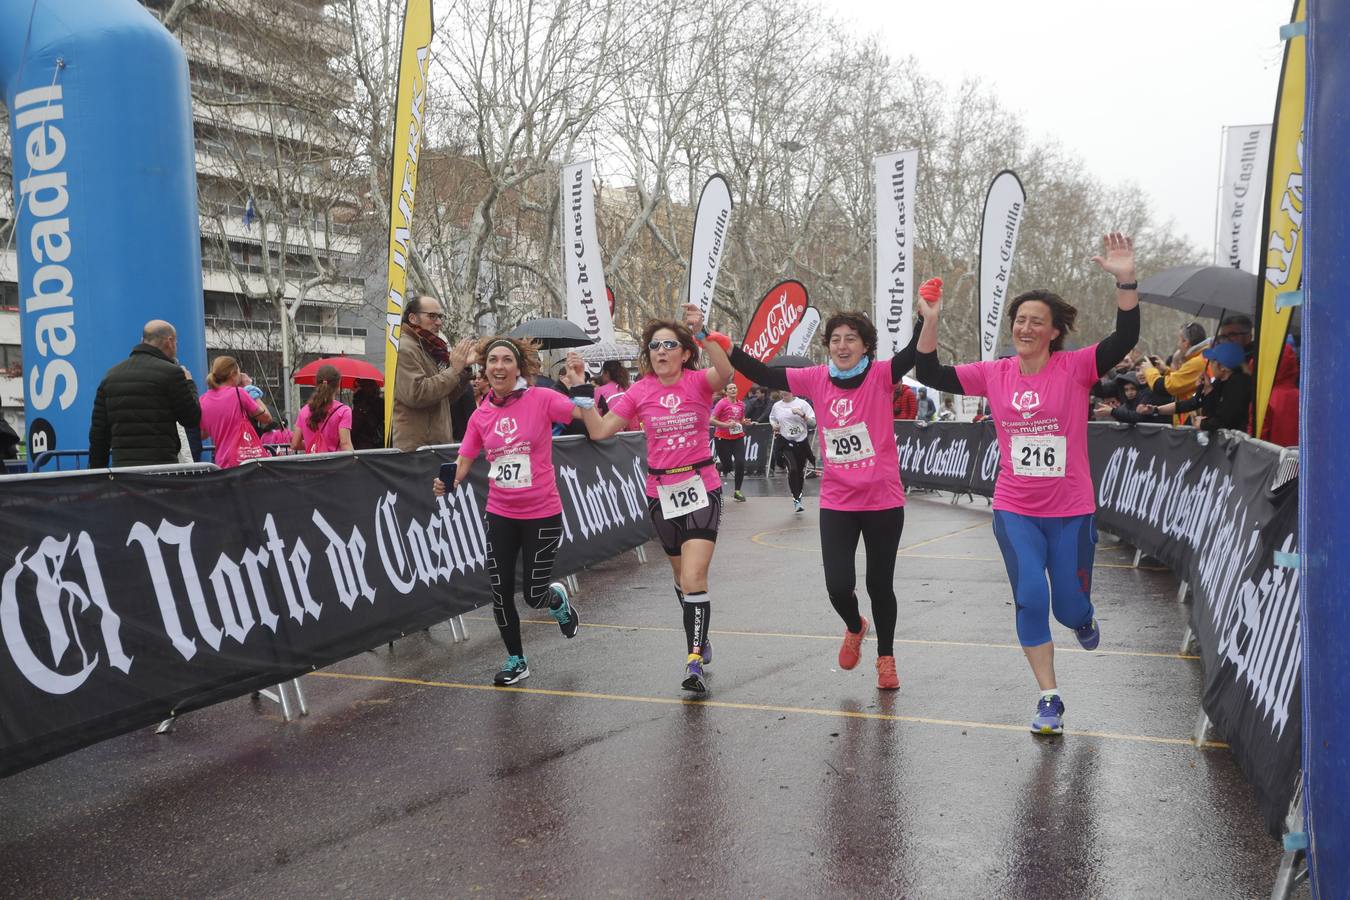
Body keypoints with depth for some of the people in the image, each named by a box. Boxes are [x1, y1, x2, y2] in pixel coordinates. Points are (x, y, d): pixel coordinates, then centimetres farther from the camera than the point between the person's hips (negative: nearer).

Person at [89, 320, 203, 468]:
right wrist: (189, 383, 16)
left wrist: (97, 473, 20)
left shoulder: (111, 374, 14)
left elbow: (98, 432, 15)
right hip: (160, 465, -6)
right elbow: (192, 419, 1)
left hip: (120, 467, 6)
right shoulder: (170, 372, -5)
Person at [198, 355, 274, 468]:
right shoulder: (238, 393, -6)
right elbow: (267, 418, 2)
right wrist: (256, 398, 15)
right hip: (246, 458, -5)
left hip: (222, 463, 5)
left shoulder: (203, 400, 8)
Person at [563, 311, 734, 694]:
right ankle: (700, 638, 39)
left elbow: (725, 373, -32)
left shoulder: (698, 382, -8)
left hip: (701, 488, -4)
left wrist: (704, 333, -40)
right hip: (661, 492, 4)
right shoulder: (640, 392, 0)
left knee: (693, 578, -15)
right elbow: (600, 431, -2)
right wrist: (581, 392, -10)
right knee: (682, 574, 18)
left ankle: (694, 661, -8)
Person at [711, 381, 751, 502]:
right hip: (722, 439, -4)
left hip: (738, 437, 4)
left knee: (741, 463, -7)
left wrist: (745, 422, 1)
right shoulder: (722, 403, -9)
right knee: (727, 466, -2)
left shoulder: (741, 404, 8)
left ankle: (737, 492, 7)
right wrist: (726, 425, -22)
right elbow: (711, 420, -13)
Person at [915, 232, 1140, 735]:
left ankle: (1082, 617, 49)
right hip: (1015, 511, 2)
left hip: (1071, 511, -1)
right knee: (1030, 599, -8)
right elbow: (931, 376, 0)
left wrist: (1125, 281, -35)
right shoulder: (995, 375, 0)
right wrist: (930, 323, -12)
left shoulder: (1076, 368, -8)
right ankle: (1050, 699, 5)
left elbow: (1125, 340, -22)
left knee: (1069, 607, 8)